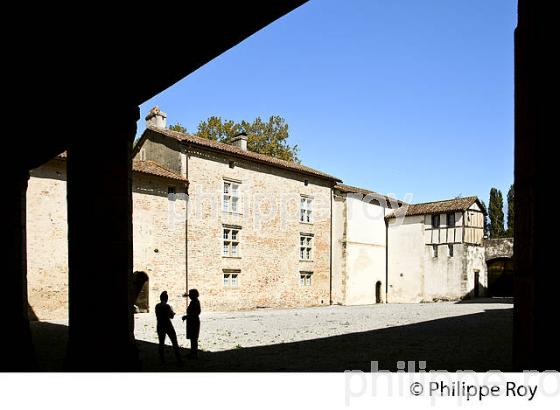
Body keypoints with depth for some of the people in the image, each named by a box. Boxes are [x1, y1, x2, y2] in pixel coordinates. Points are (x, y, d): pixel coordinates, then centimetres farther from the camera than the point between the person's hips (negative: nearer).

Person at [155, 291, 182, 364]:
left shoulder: (157, 306, 1)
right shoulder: (167, 306, -14)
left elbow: (157, 316, 11)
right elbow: (171, 316, -7)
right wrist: (172, 312, 12)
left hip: (160, 326, 5)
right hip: (168, 325, -5)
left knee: (161, 343, 13)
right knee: (174, 343, 4)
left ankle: (162, 359, 12)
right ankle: (178, 359, 3)